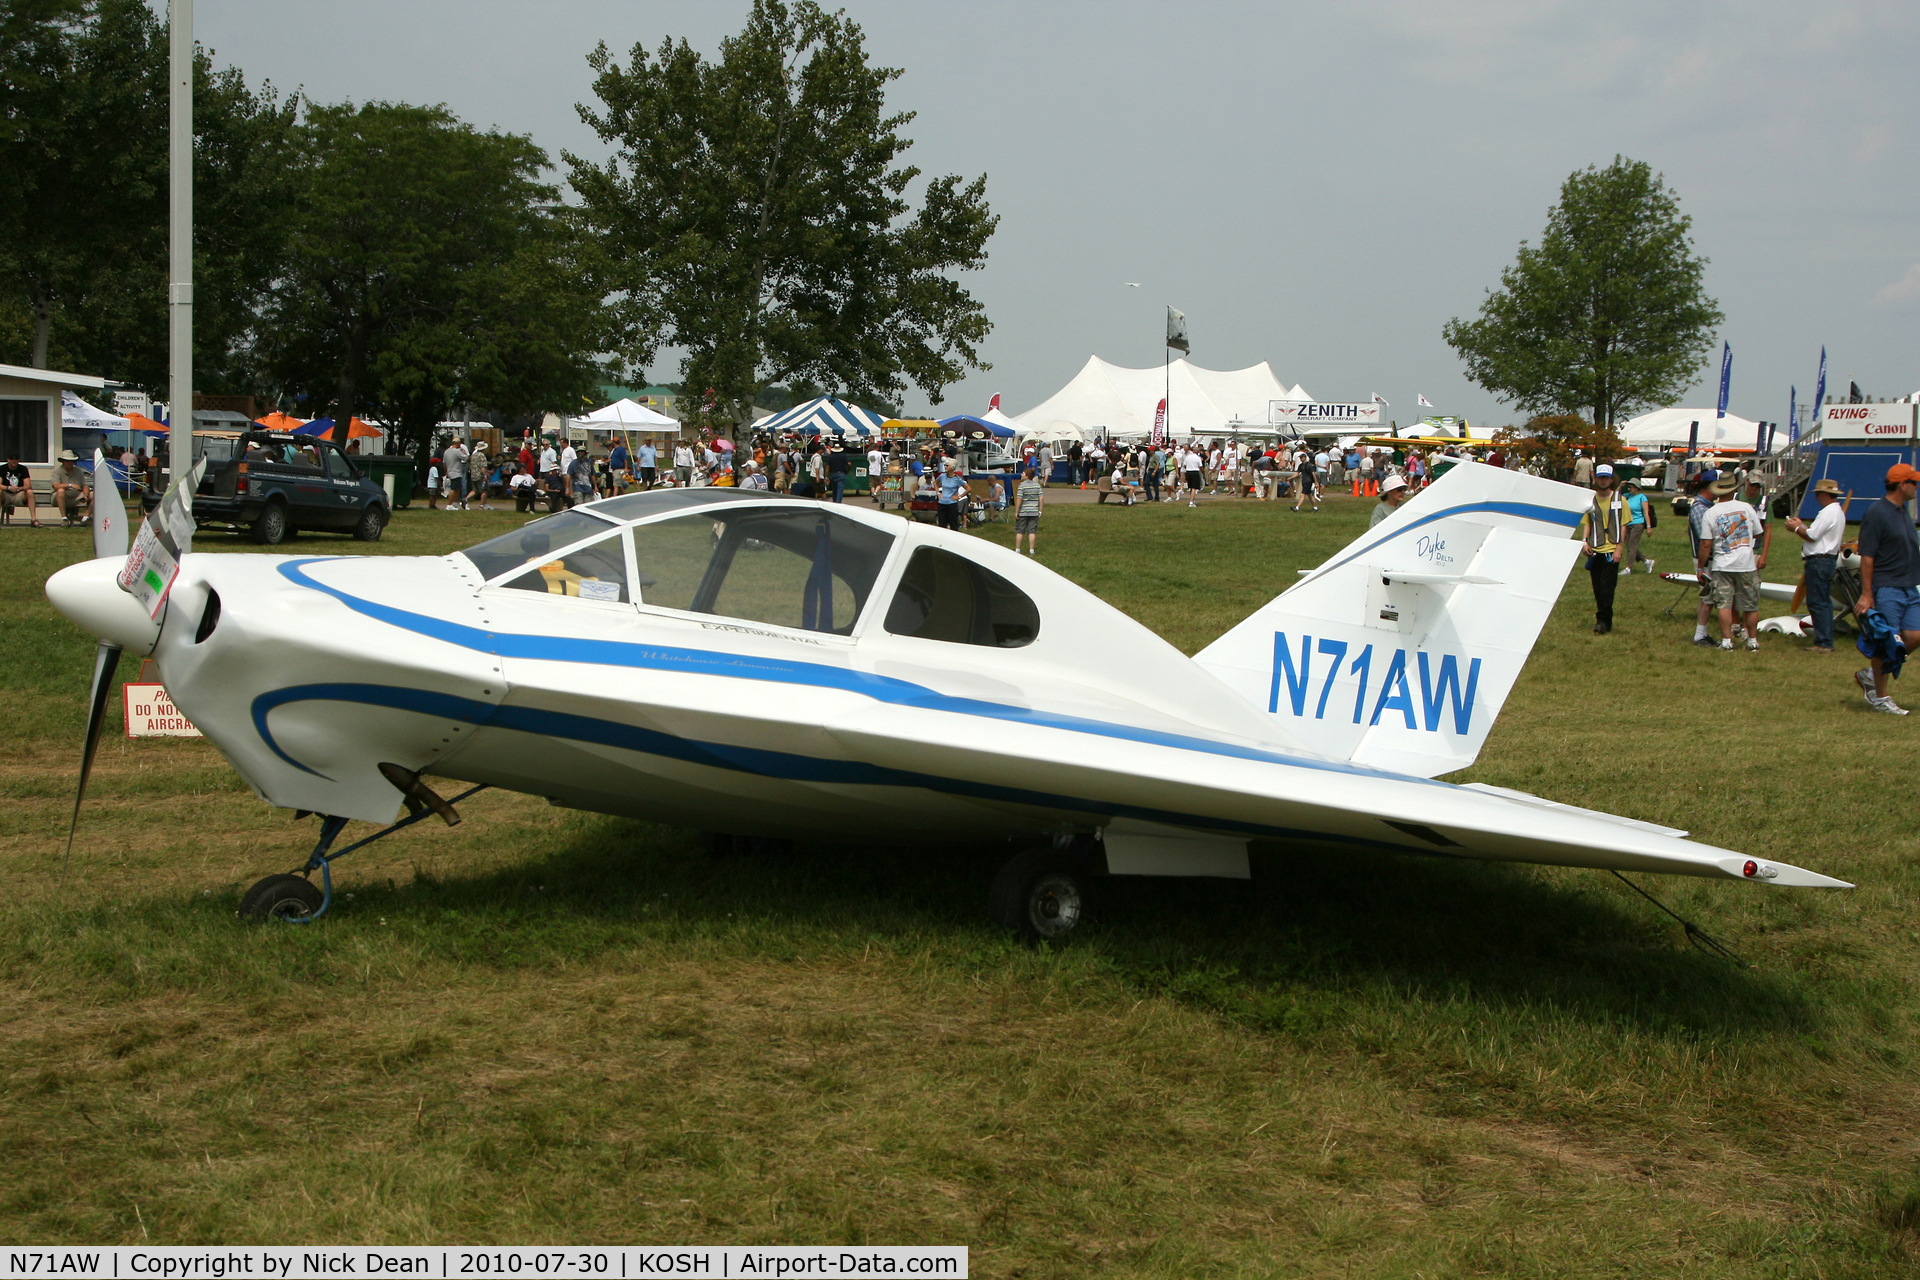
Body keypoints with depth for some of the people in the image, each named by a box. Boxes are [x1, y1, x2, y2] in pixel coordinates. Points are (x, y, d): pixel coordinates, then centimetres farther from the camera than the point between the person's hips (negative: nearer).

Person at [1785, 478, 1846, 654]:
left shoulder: (1828, 513, -17)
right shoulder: (1838, 512, 17)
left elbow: (1812, 536, -19)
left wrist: (1796, 528, -3)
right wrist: (1802, 525, 17)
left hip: (1819, 561, -11)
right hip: (1827, 559, 11)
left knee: (1817, 603, -9)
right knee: (1824, 602, 13)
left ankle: (1823, 643, -10)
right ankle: (1826, 642, 17)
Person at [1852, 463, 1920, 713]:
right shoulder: (1876, 514, -13)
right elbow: (1867, 557, -15)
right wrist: (1866, 594, -18)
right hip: (1885, 589, -8)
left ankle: (1871, 674, 18)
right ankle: (1879, 697, 6)